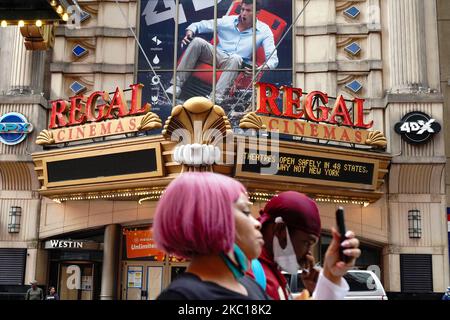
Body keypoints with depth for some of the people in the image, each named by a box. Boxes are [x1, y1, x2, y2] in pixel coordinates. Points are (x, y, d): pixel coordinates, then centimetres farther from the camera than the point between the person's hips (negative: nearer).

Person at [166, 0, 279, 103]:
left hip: (237, 63, -2)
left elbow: (273, 58, -14)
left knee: (236, 58, -38)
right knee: (197, 41, -24)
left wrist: (264, 68, -37)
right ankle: (176, 85, -27)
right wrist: (190, 32, -19)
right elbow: (199, 25, 5)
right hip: (217, 55, 2)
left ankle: (216, 98, -50)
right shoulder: (227, 21, 0)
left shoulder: (264, 30, -6)